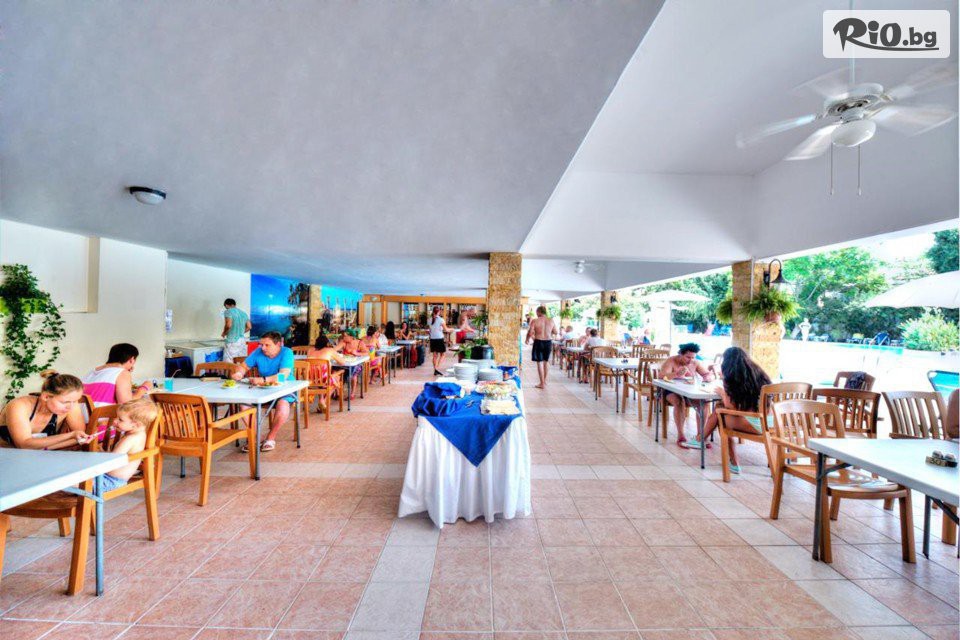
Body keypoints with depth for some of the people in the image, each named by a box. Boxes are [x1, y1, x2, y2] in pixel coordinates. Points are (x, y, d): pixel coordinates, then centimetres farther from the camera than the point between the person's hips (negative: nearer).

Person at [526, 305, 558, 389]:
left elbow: (530, 333, -11)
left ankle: (542, 383, 5)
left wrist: (527, 339, 9)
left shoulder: (535, 321, -10)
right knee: (546, 361, 20)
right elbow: (555, 332, 5)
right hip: (548, 342, 4)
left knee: (540, 362, 4)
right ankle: (544, 380, 34)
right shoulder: (551, 320, 0)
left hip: (539, 342, -4)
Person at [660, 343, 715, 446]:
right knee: (680, 402, -35)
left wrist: (707, 377, -20)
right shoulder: (671, 361, -13)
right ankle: (680, 436, -30)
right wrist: (677, 374, -47)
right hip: (671, 392, -5)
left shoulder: (695, 363, 3)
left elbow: (711, 375, 6)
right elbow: (662, 376, -29)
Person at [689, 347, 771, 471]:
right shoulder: (757, 371, 11)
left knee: (720, 413, 11)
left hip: (755, 424, -7)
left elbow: (730, 406, -10)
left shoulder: (733, 376, -10)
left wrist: (721, 392, 8)